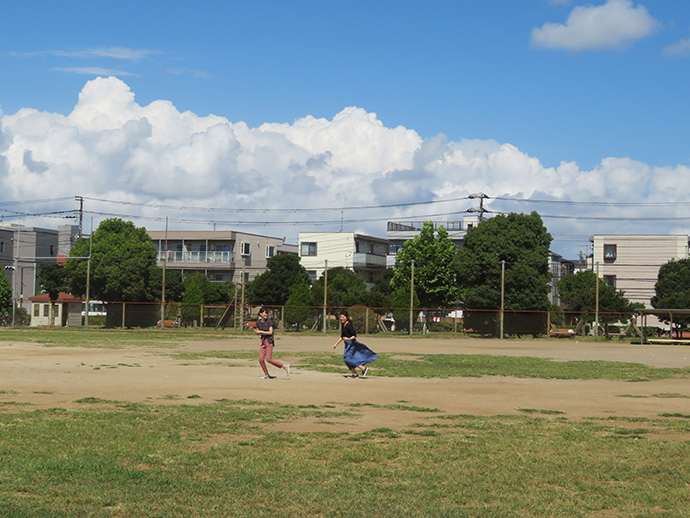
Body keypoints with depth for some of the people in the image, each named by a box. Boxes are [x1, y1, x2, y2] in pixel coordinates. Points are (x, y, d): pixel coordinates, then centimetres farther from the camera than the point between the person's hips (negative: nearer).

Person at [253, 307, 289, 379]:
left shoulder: (269, 321, -7)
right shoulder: (258, 323, 10)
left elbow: (270, 332, -12)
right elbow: (257, 333, 18)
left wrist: (261, 331, -13)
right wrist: (253, 329, 0)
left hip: (269, 341, -7)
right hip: (263, 342, 7)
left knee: (269, 359, -15)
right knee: (261, 359, 0)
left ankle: (284, 366, -5)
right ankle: (266, 375, 14)